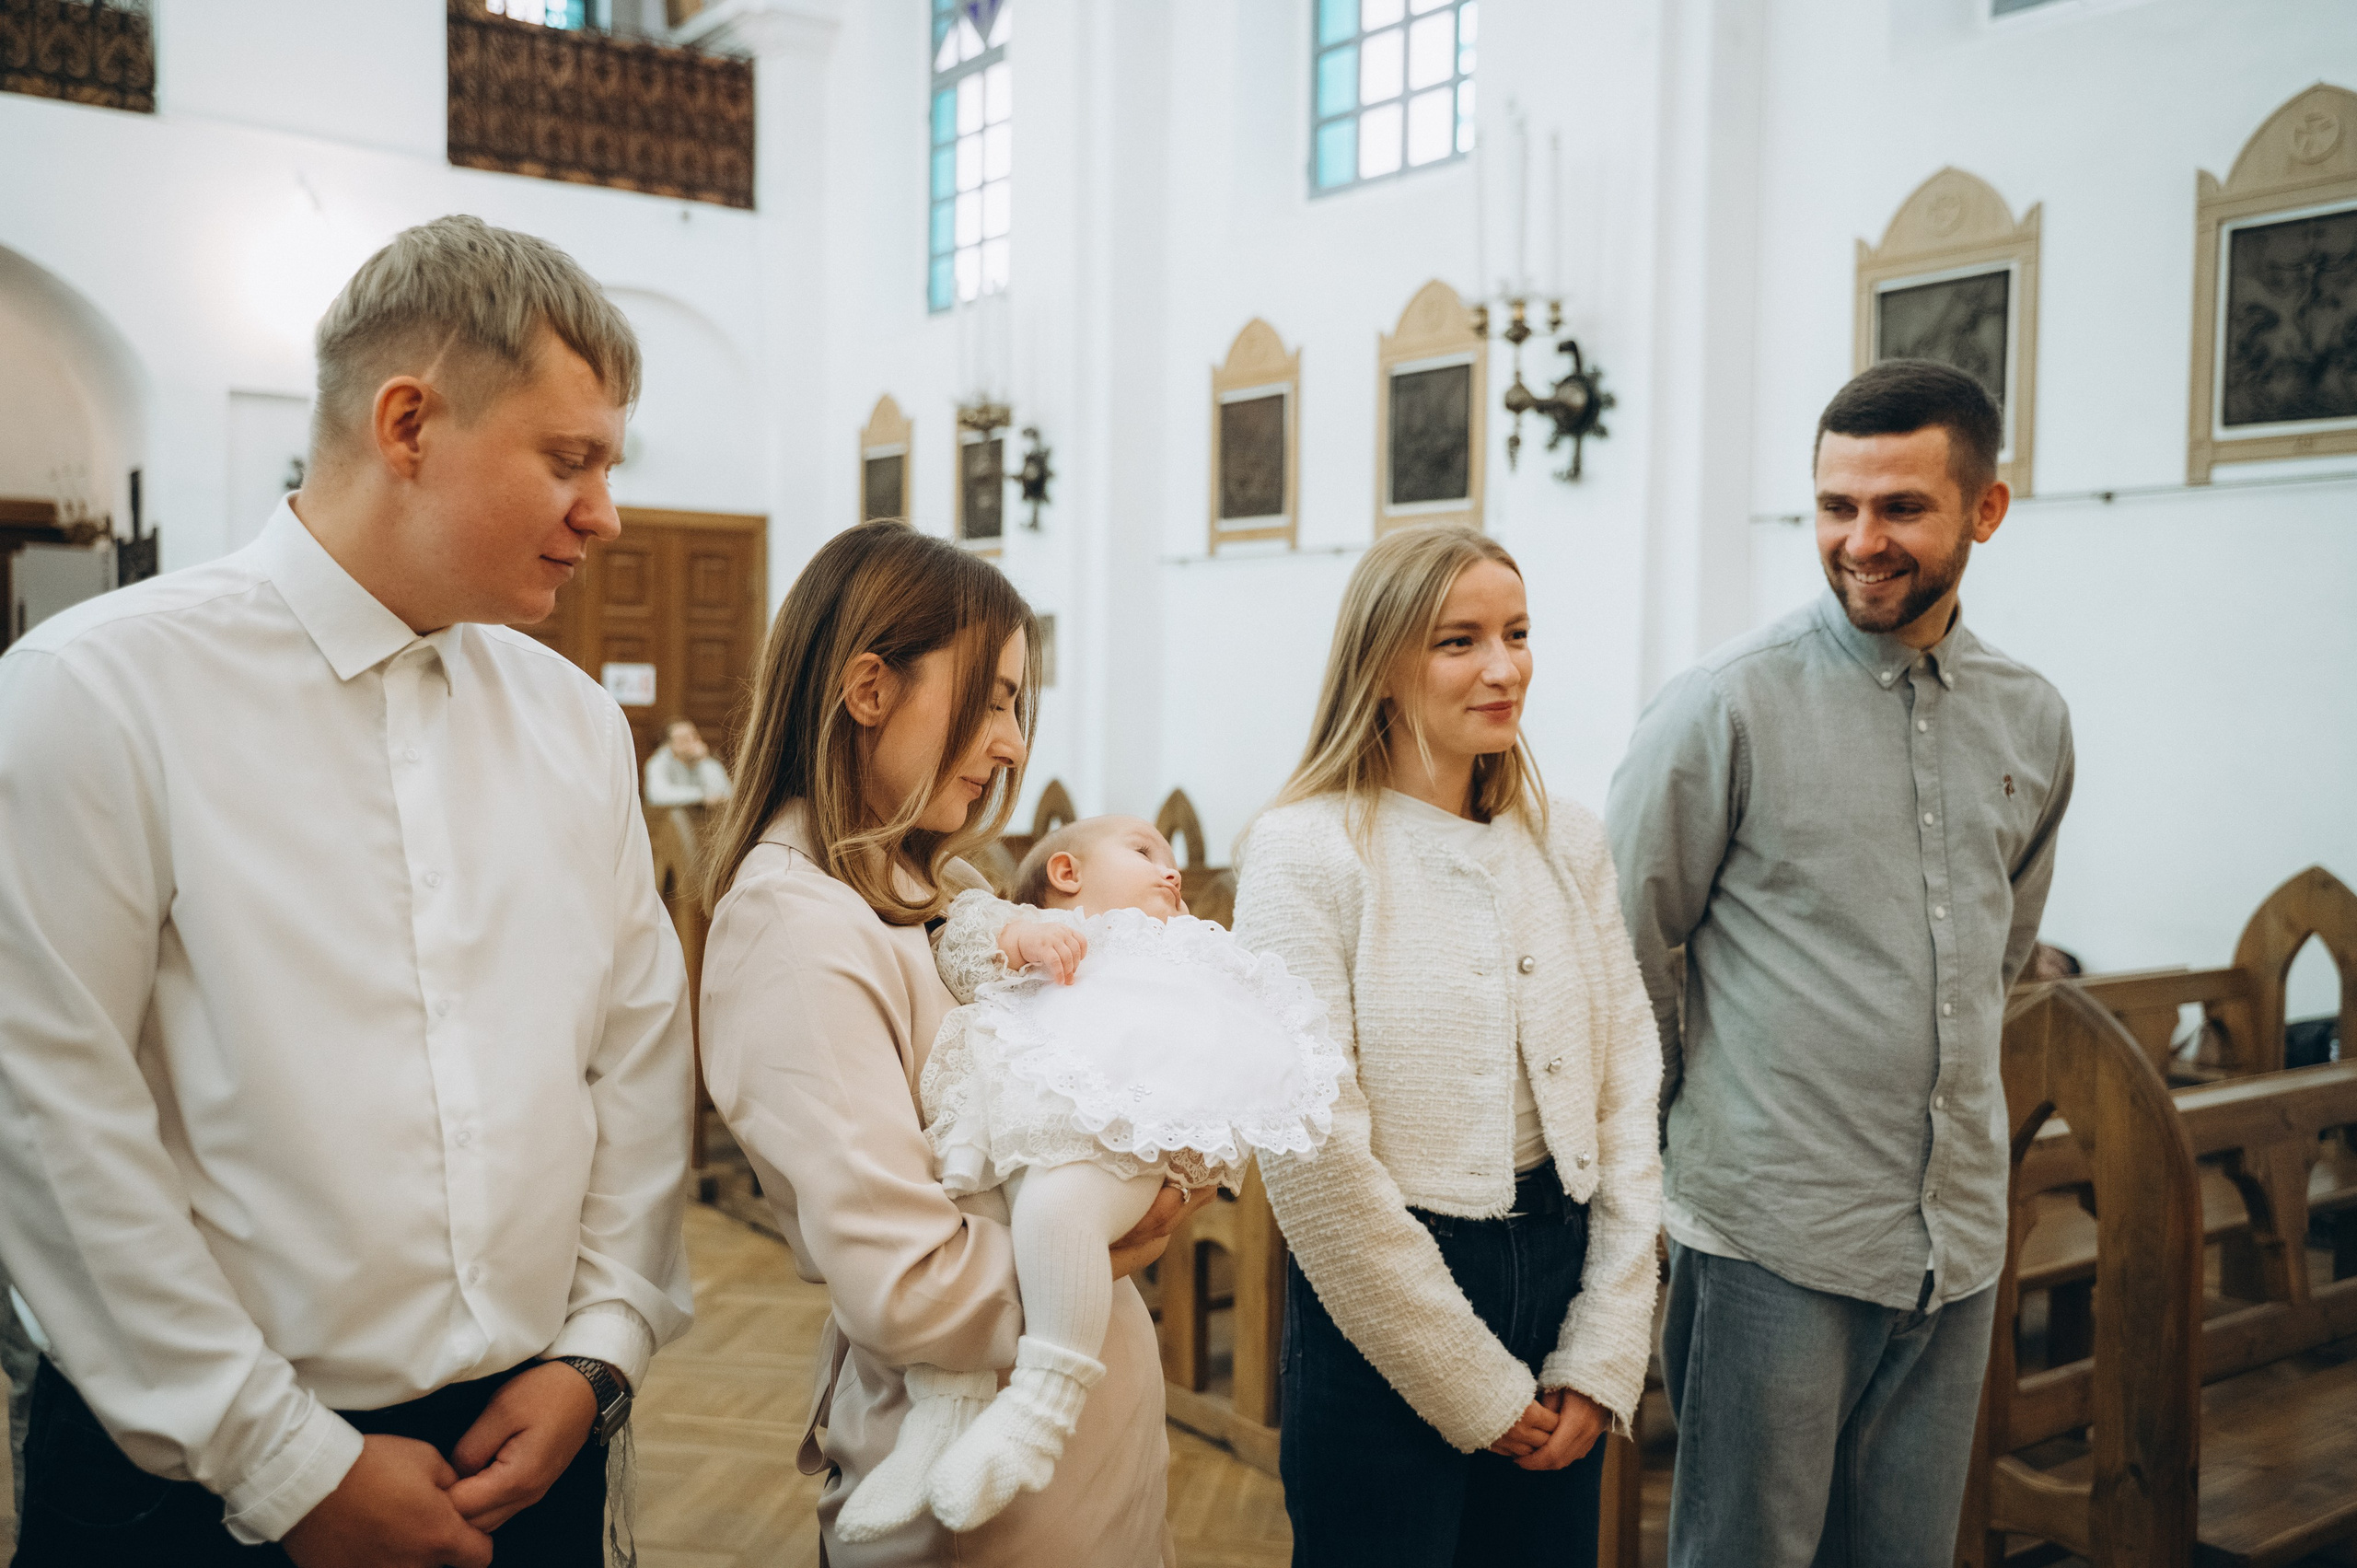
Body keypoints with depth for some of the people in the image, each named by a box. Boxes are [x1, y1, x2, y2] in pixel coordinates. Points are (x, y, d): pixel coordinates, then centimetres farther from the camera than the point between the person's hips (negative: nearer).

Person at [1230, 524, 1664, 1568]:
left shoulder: (1570, 843, 4)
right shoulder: (1305, 852, -12)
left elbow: (1627, 1099, 4)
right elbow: (1315, 1160, -15)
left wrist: (1604, 1357, -3)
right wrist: (1476, 1388, -10)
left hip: (1561, 1277, 5)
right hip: (1382, 1335, -5)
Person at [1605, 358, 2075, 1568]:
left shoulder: (2030, 720, 7)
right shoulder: (1729, 705, -10)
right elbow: (1623, 950, -5)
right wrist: (1710, 1108, 4)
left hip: (1959, 1239, 5)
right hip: (1772, 1238, -5)